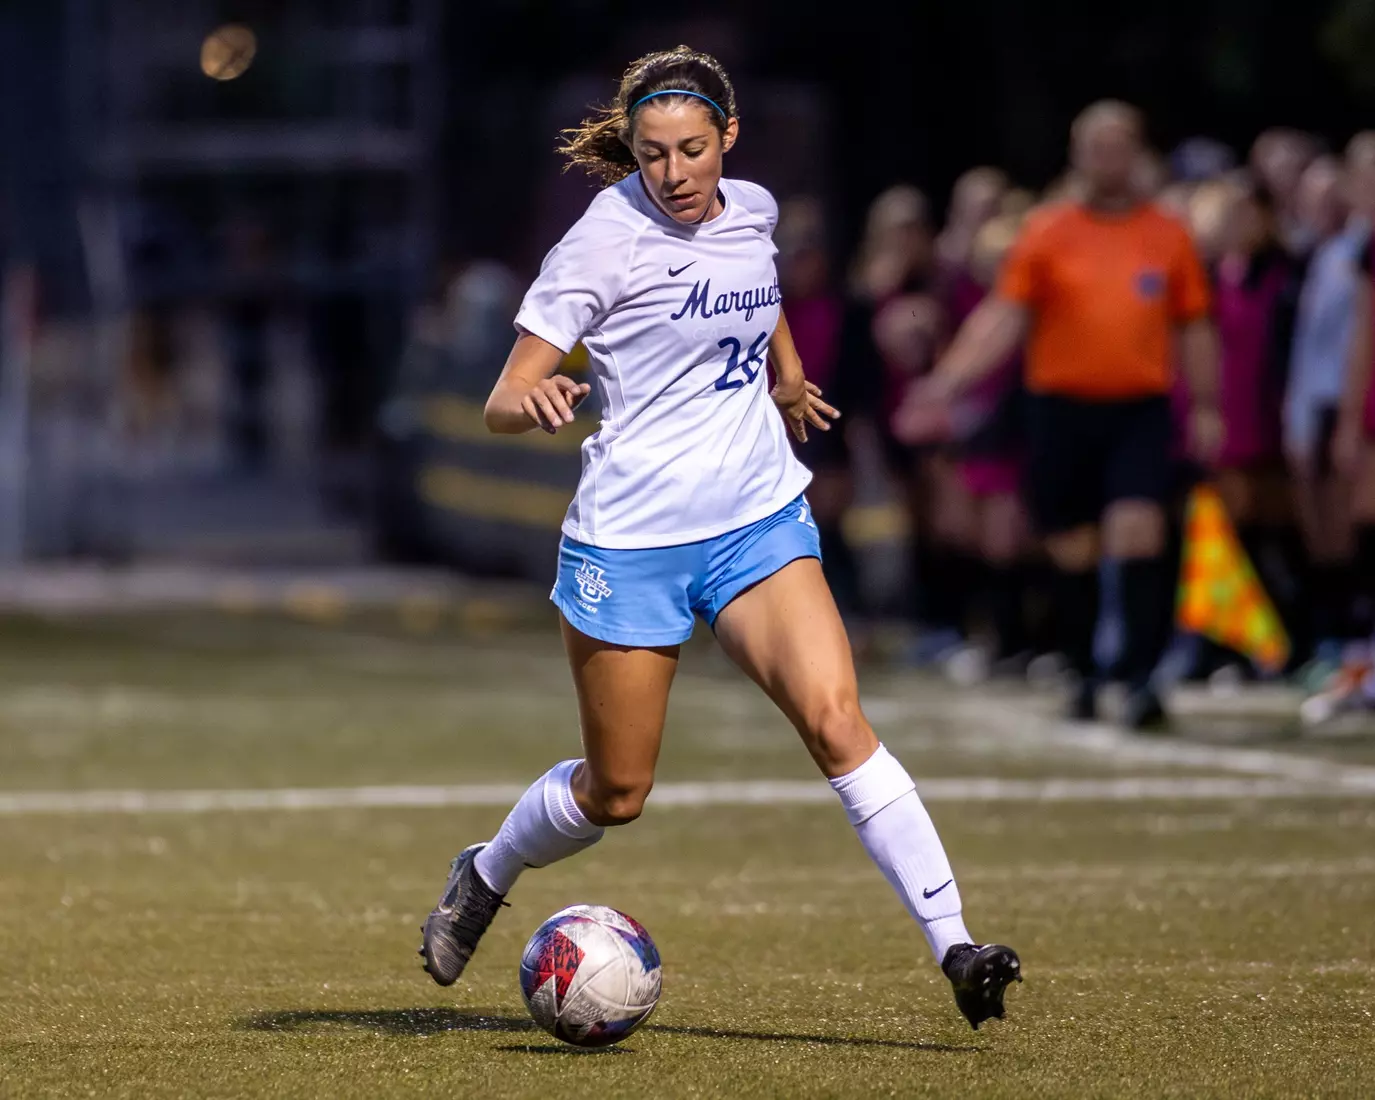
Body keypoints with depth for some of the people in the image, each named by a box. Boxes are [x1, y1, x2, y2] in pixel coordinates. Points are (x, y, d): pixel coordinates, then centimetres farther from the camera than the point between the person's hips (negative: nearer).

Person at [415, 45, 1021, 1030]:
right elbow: (504, 402, -15)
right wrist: (538, 401, -37)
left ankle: (955, 949, -20)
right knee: (615, 792, 7)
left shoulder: (752, 211, 3)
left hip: (759, 521, 4)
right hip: (631, 538, -4)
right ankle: (484, 878, 37)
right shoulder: (606, 239, -13)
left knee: (836, 721, -16)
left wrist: (787, 381, 38)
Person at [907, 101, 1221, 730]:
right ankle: (1083, 675, 20)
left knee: (1137, 533, -17)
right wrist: (949, 379, -14)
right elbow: (1004, 318, -1)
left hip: (1139, 409, -1)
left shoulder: (1167, 237, 8)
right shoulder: (1047, 235, 4)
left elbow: (1193, 330, 14)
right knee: (1072, 553, 6)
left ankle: (1141, 679, -18)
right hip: (1062, 408, 1)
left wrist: (1205, 410, 10)